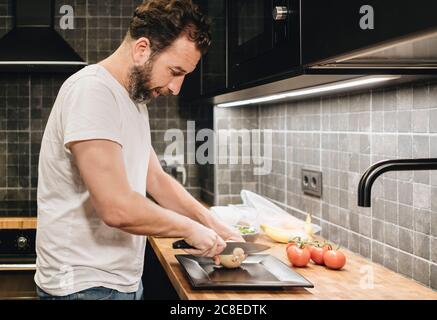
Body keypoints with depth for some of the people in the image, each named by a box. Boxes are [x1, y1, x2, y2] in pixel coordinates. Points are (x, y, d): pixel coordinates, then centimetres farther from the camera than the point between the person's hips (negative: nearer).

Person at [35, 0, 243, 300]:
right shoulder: (92, 91, -21)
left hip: (124, 280, 9)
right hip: (85, 285, -9)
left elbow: (157, 179, 17)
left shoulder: (135, 100, 11)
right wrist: (192, 228, -14)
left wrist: (215, 226, 5)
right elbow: (117, 209, -29)